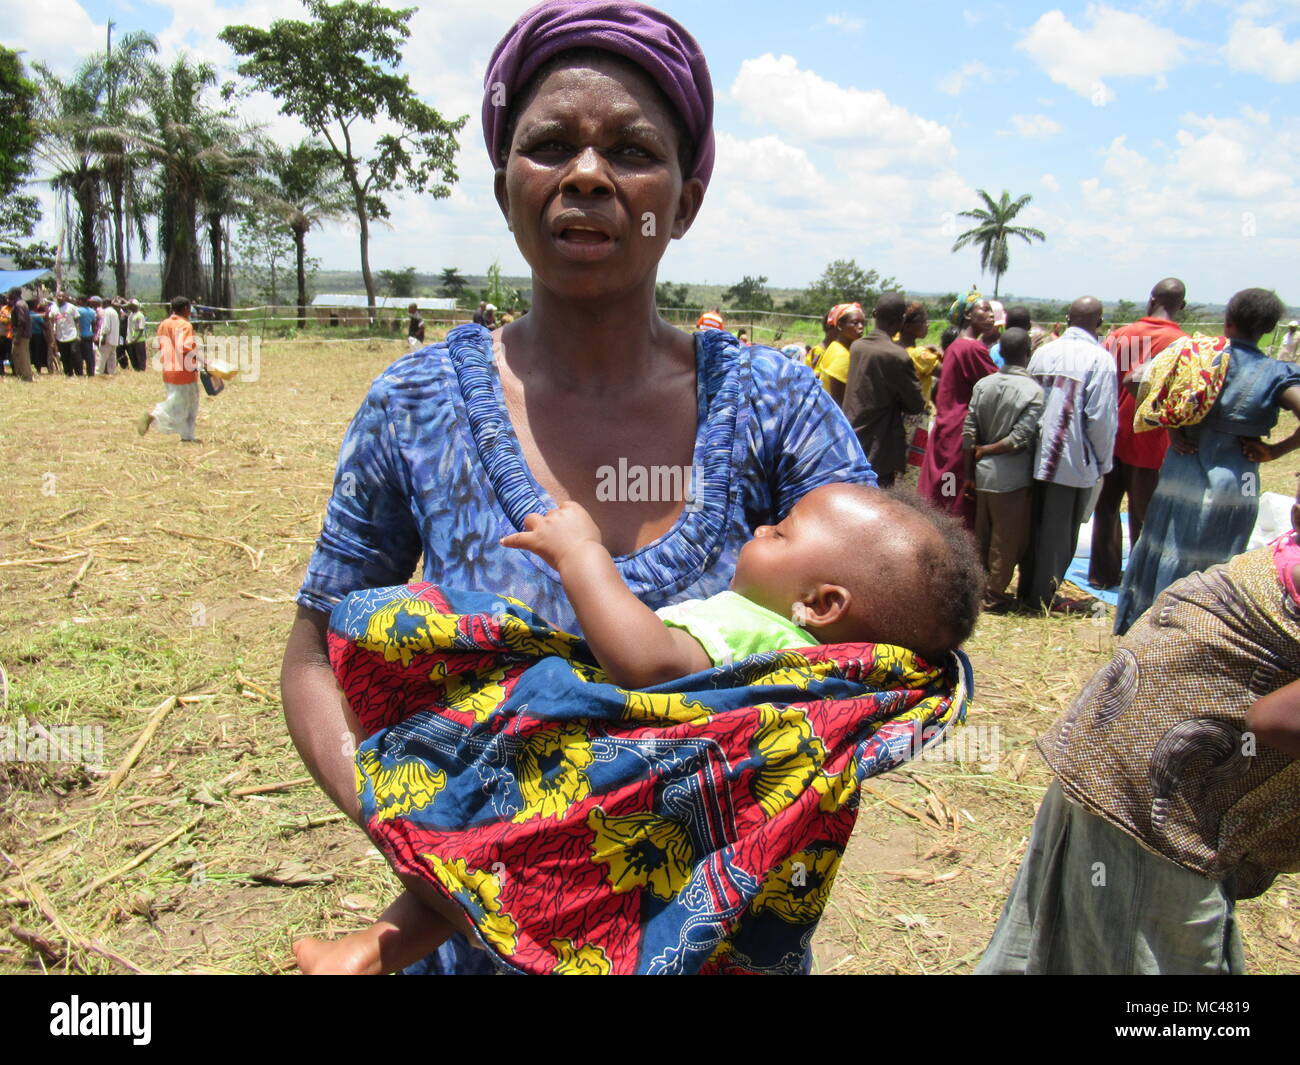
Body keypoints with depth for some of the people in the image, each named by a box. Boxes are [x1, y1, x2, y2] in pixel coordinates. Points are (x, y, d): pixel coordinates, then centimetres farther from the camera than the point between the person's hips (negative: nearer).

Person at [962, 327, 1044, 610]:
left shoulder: (983, 384, -1)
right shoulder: (1033, 391, -13)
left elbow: (969, 432, 0)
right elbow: (1020, 439, -19)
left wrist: (969, 472, 8)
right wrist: (987, 450, -4)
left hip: (983, 472, 5)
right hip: (1013, 477, -5)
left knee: (982, 534, 18)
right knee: (1007, 538, 8)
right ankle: (995, 594, 17)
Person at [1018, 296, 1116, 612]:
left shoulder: (1043, 352, 5)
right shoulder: (1099, 358, -12)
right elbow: (1102, 417, -13)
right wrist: (1103, 462, -1)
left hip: (1039, 456, 5)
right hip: (1075, 461, -5)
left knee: (1035, 524, 17)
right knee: (1060, 533, 6)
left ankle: (1027, 589, 26)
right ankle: (1041, 598, 13)